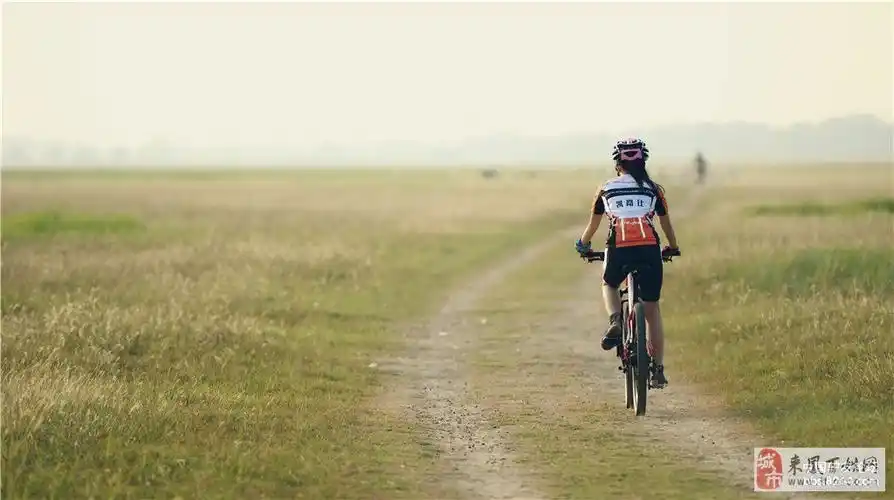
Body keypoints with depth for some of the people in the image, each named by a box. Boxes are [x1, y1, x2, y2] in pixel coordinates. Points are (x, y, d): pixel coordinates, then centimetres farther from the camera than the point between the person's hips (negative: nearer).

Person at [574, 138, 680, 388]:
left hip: (619, 248, -1)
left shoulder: (606, 189, 19)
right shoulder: (653, 189, 19)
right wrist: (673, 248, 46)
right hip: (649, 249, 1)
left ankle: (615, 322, 2)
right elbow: (666, 223, 27)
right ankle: (659, 370, 14)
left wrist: (582, 245, 47)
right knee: (652, 310, 15)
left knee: (609, 284, 32)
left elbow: (593, 224, 28)